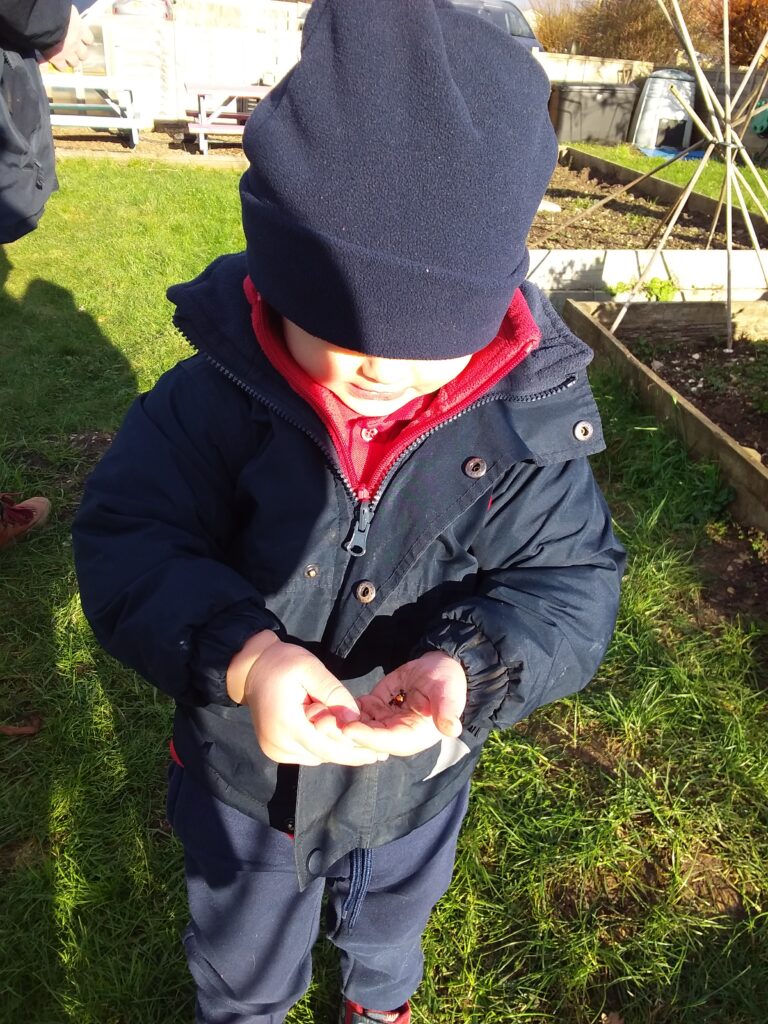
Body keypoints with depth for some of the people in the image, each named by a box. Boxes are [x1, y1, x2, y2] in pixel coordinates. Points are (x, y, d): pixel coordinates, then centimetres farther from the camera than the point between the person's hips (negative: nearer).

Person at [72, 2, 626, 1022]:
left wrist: (473, 666, -40)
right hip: (244, 766, -1)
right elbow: (126, 543, -25)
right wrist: (236, 654, -44)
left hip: (415, 775, 2)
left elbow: (572, 581, -20)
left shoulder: (530, 413, -23)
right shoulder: (215, 395, -27)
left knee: (391, 919, 37)